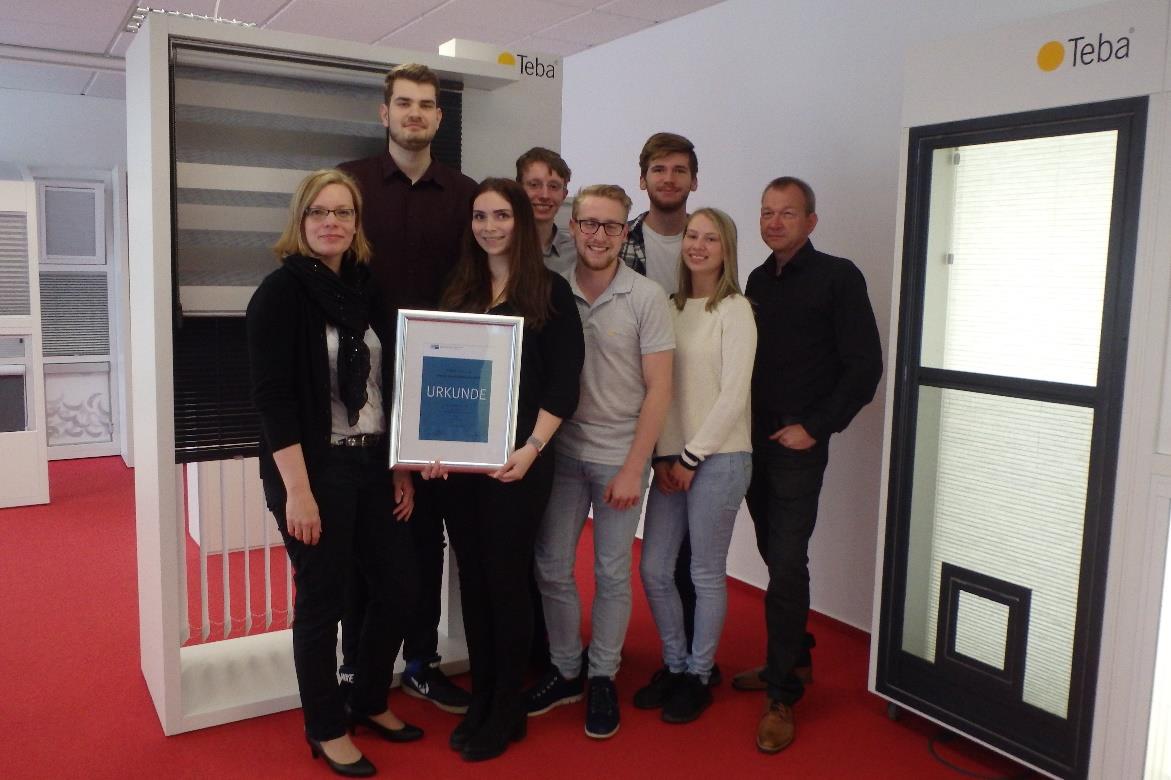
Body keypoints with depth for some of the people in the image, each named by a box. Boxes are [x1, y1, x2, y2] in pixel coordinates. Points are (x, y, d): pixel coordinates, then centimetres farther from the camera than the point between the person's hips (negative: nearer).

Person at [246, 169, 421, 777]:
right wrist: (297, 489, -19)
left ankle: (370, 700, 35)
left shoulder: (364, 289, 8)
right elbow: (272, 397, -15)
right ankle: (327, 729, 26)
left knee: (397, 586, 12)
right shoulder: (281, 291, -10)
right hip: (315, 470, -6)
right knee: (322, 601, 5)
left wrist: (401, 468, 9)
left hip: (373, 466, 7)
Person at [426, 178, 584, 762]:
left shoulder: (550, 290, -2)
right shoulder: (458, 290, 11)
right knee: (472, 577, 10)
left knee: (507, 577, 3)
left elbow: (563, 382, -6)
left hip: (517, 459, -4)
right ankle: (480, 698, 26)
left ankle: (508, 708, 20)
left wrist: (531, 448, -16)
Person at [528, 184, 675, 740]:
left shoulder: (646, 297, -8)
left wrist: (633, 468, -11)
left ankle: (602, 678, 26)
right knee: (552, 567, 9)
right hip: (562, 451, 3)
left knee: (611, 574, 8)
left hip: (619, 457, -2)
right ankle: (564, 670, 29)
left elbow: (658, 389, -8)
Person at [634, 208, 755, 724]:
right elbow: (662, 386, 7)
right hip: (673, 456, 6)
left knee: (706, 574, 5)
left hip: (719, 456, -5)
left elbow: (733, 395, -12)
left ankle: (698, 676, 23)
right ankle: (674, 665, 28)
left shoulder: (735, 310, -6)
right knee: (654, 569, 8)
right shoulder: (673, 308, 10)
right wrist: (665, 455, -2)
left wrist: (692, 457, -10)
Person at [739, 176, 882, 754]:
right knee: (775, 554, 14)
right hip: (752, 438, 6)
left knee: (786, 562, -6)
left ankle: (782, 695, 5)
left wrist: (814, 427, -13)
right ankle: (793, 656, 32)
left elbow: (864, 365, -9)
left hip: (797, 443, -6)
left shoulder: (837, 277, -6)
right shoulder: (758, 280, 12)